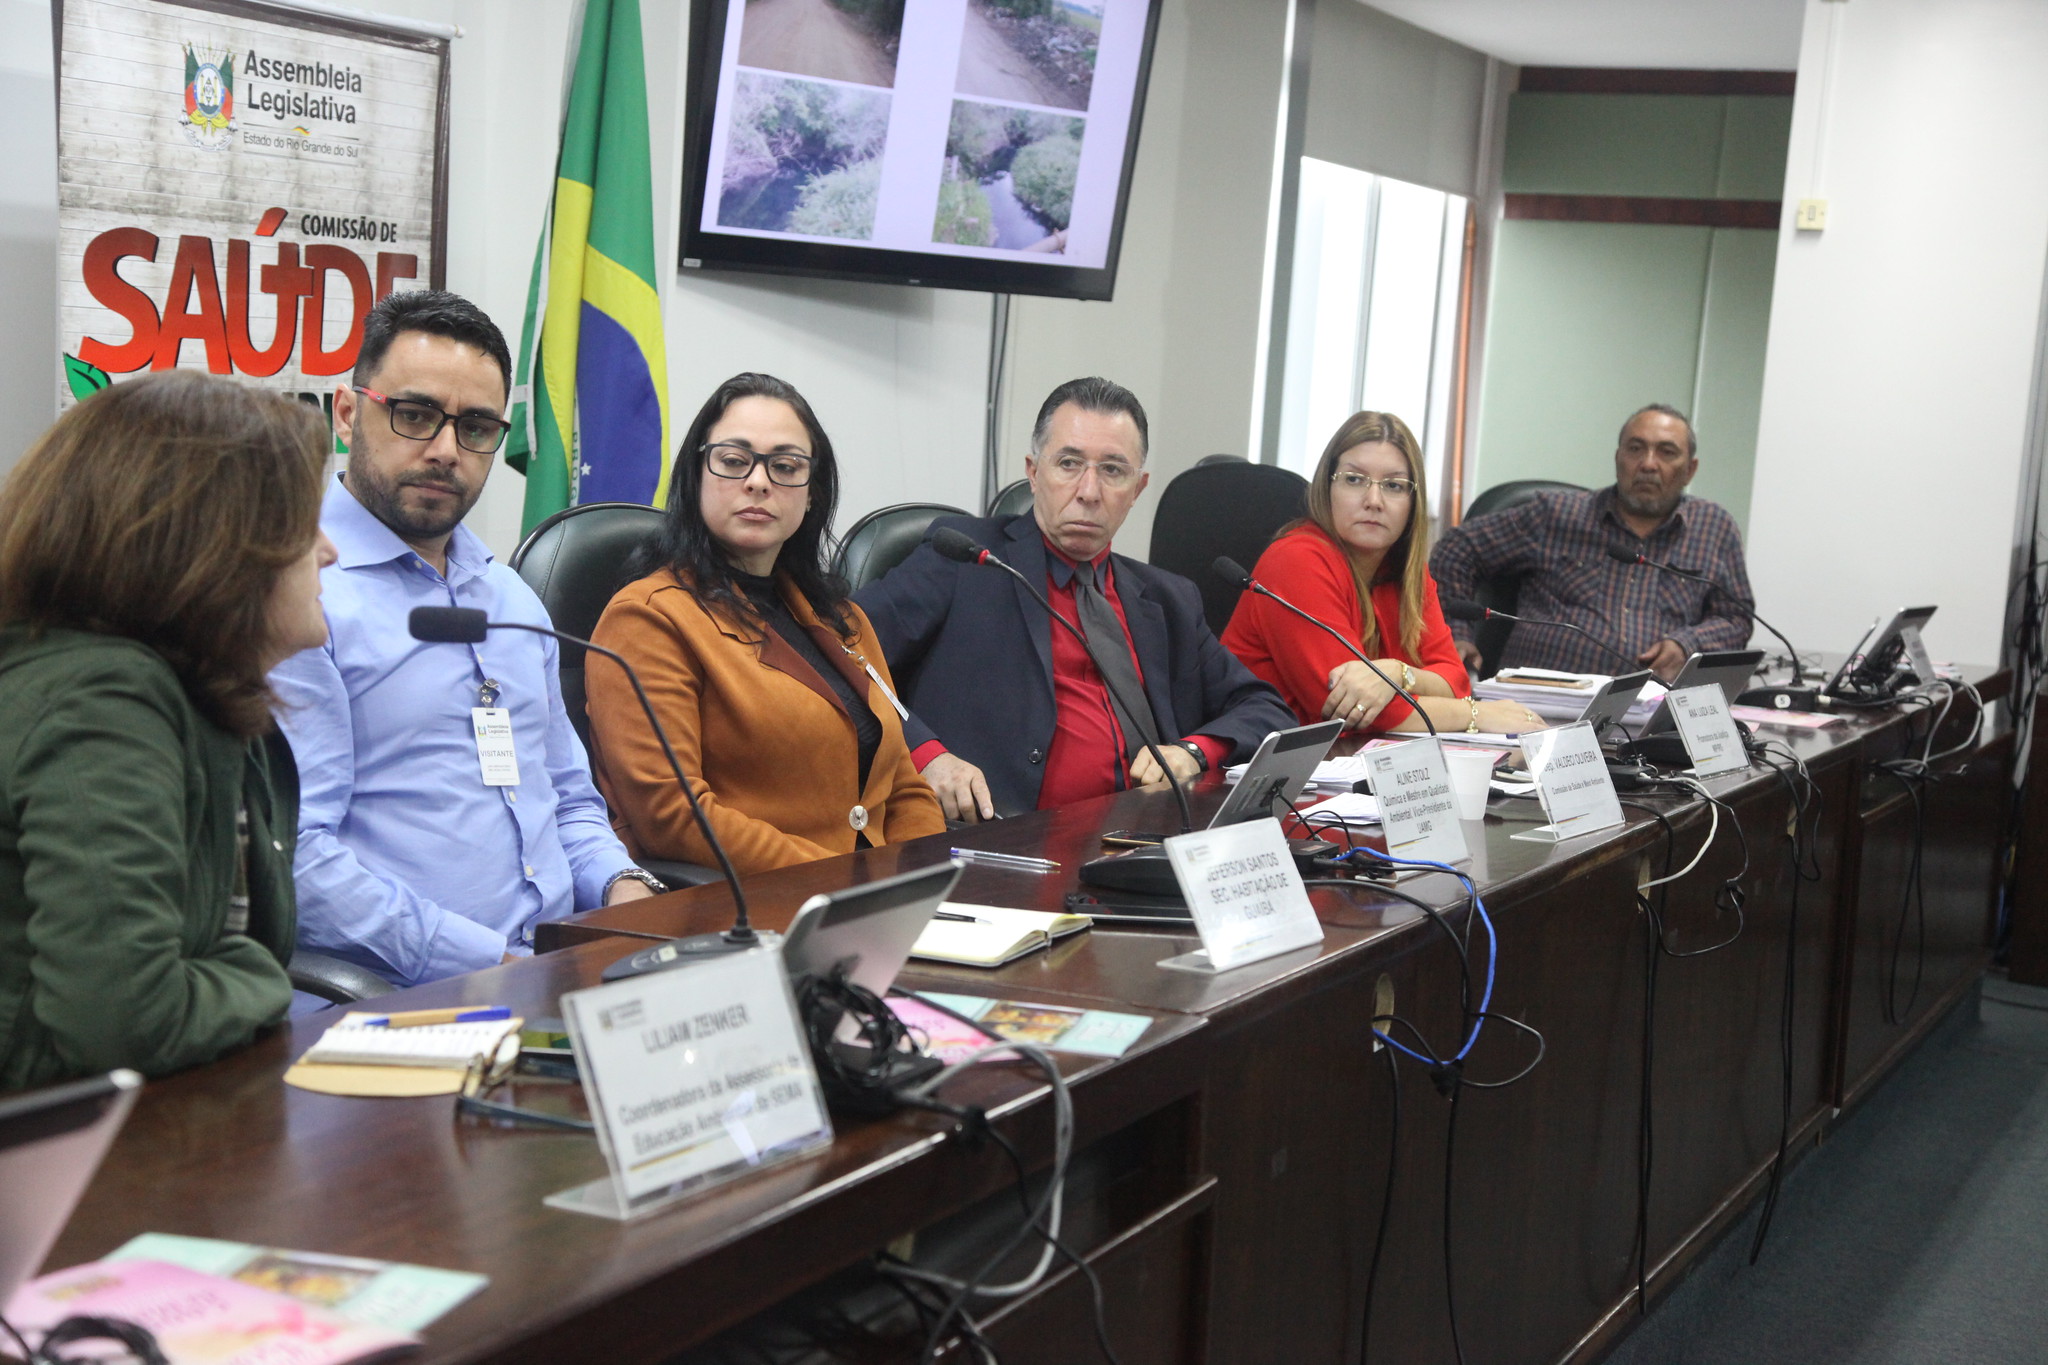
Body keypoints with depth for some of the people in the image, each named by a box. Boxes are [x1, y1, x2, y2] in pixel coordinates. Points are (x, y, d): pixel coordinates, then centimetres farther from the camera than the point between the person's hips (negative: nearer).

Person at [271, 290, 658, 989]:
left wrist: (623, 887, 7)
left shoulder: (513, 598, 22)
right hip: (402, 998, -7)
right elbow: (295, 853, -15)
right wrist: (494, 965, -19)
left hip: (571, 977, 8)